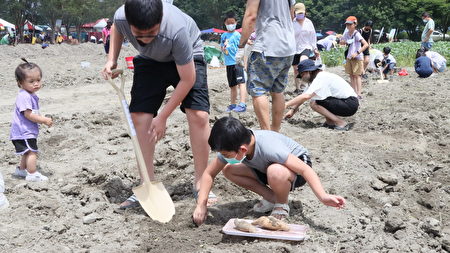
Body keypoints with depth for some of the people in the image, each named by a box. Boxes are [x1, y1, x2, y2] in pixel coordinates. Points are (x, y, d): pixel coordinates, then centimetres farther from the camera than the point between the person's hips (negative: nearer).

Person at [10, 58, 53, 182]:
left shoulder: (32, 95, 11)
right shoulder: (24, 96, -22)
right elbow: (28, 114, -26)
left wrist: (42, 120, 9)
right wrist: (44, 120, -23)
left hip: (28, 131, 11)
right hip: (23, 133, -11)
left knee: (28, 152, 24)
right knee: (32, 152, -12)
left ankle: (21, 169, 39)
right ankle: (32, 174, -9)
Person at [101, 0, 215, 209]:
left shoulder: (176, 30, -42)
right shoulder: (121, 17, -29)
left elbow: (188, 80, -30)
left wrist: (162, 117, -23)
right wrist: (111, 60, -13)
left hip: (187, 57, -4)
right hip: (149, 60, 4)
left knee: (199, 116, -19)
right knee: (139, 117, -6)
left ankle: (200, 183, -3)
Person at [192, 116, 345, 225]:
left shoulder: (269, 147, -39)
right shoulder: (232, 147, -20)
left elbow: (305, 169, -38)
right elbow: (209, 174, -10)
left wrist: (323, 197, -49)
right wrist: (201, 205, -19)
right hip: (267, 167, 7)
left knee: (275, 172, -42)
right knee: (228, 170, -13)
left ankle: (282, 206, -8)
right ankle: (271, 198, 2)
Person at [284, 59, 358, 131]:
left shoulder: (321, 78, -17)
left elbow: (305, 97, -28)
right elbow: (304, 95, 17)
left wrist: (286, 105, -23)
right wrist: (292, 109, 9)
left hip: (350, 105, -10)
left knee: (314, 103, -16)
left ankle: (341, 124, -14)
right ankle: (330, 122, 10)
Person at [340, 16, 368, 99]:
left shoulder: (356, 34, -16)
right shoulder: (346, 33, 4)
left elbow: (366, 45, -24)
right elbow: (341, 42, 20)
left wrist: (357, 53, -30)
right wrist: (344, 42, -5)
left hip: (357, 58, -7)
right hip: (349, 57, 7)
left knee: (357, 75, -7)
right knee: (351, 75, 8)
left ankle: (359, 94, -6)